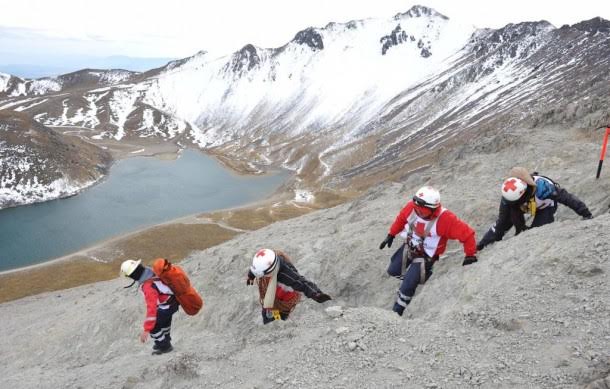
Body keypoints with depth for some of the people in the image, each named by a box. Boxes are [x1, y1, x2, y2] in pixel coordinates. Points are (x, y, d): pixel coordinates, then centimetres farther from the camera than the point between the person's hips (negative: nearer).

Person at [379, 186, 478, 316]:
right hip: (408, 247, 5)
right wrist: (391, 235, 7)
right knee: (393, 271, 18)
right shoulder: (412, 206, -22)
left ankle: (396, 313, 14)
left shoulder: (445, 219, -35)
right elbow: (401, 218, 1)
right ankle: (417, 276, 44)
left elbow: (467, 234, -27)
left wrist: (470, 255, -20)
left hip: (426, 256, -5)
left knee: (407, 286, -8)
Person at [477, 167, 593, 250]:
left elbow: (567, 198, -32)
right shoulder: (508, 196, -32)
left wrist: (586, 214, -25)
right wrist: (483, 243, -31)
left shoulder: (542, 186, -44)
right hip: (526, 205, 3)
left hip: (546, 206, -3)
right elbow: (501, 222, -25)